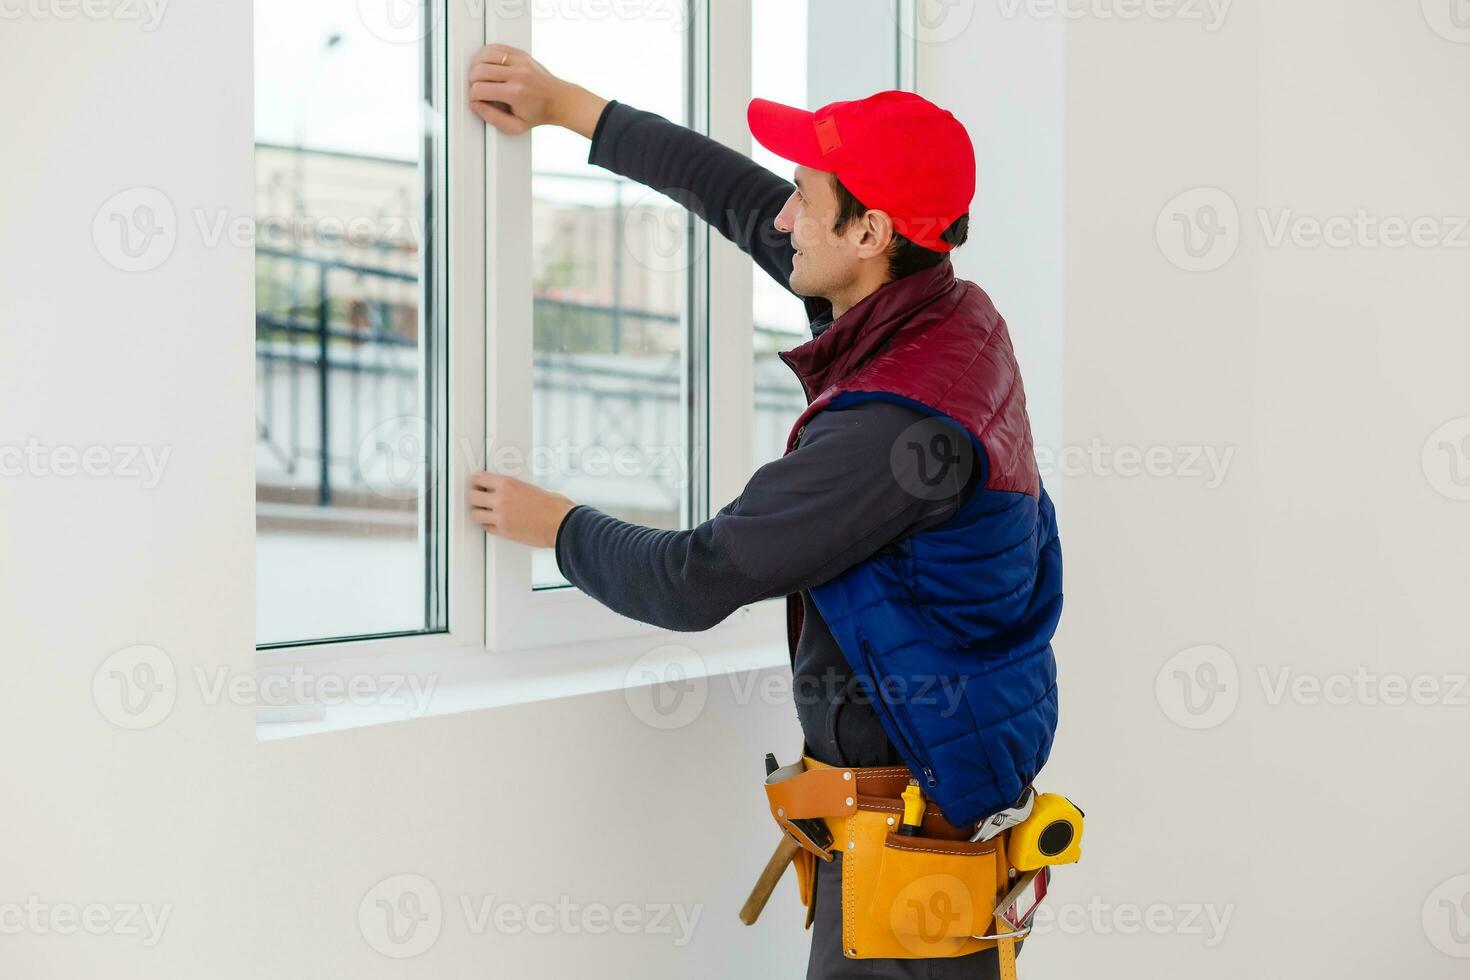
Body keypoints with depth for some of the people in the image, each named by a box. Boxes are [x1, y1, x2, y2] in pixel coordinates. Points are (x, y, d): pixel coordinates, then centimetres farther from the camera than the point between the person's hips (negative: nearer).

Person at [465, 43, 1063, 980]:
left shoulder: (897, 422, -27)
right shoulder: (958, 316, 2)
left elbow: (693, 583, -20)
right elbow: (742, 198, 13)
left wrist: (556, 523, -1)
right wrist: (567, 105, 18)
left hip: (911, 815, -9)